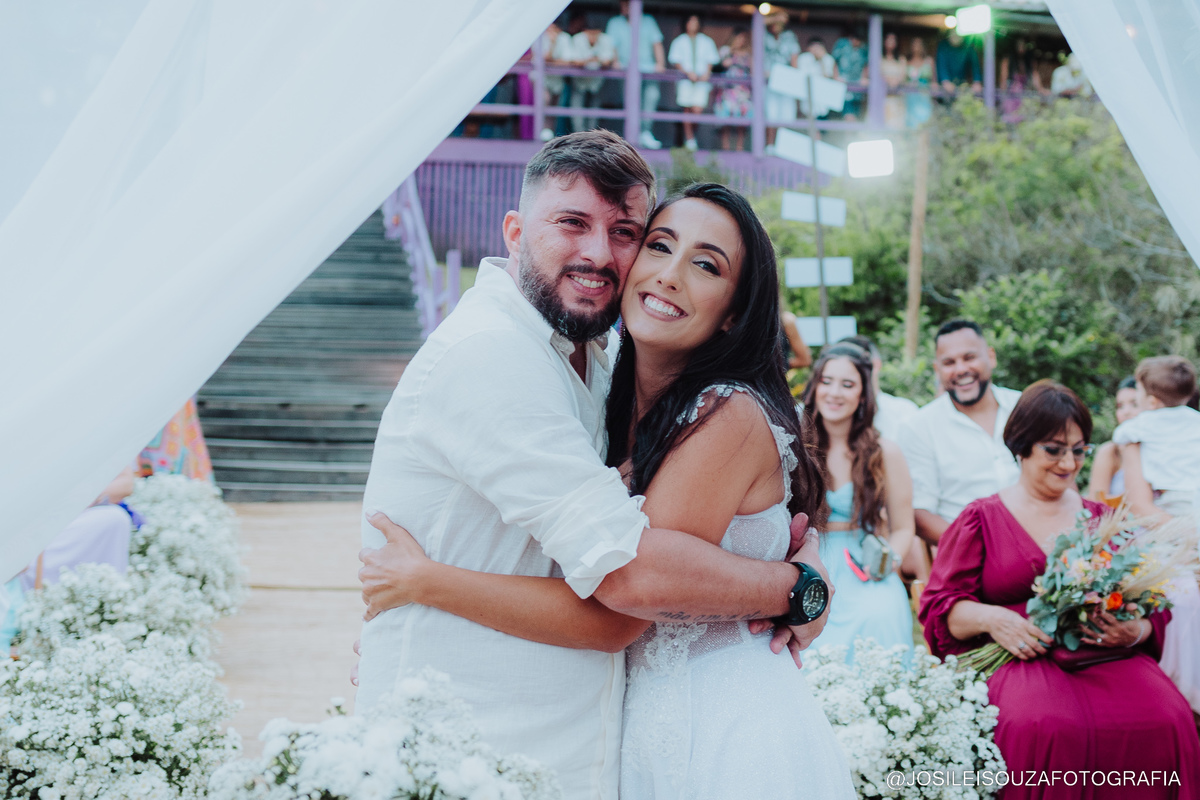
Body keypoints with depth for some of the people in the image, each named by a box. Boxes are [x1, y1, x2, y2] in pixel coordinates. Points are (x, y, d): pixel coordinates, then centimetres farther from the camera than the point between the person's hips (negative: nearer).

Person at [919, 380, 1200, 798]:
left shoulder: (1102, 519, 22)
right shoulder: (980, 520, 12)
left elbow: (1152, 607, 17)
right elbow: (939, 606, 6)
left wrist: (1135, 631, -7)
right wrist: (990, 618, -15)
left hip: (1107, 656, 3)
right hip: (1021, 660, -3)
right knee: (1042, 727, -37)